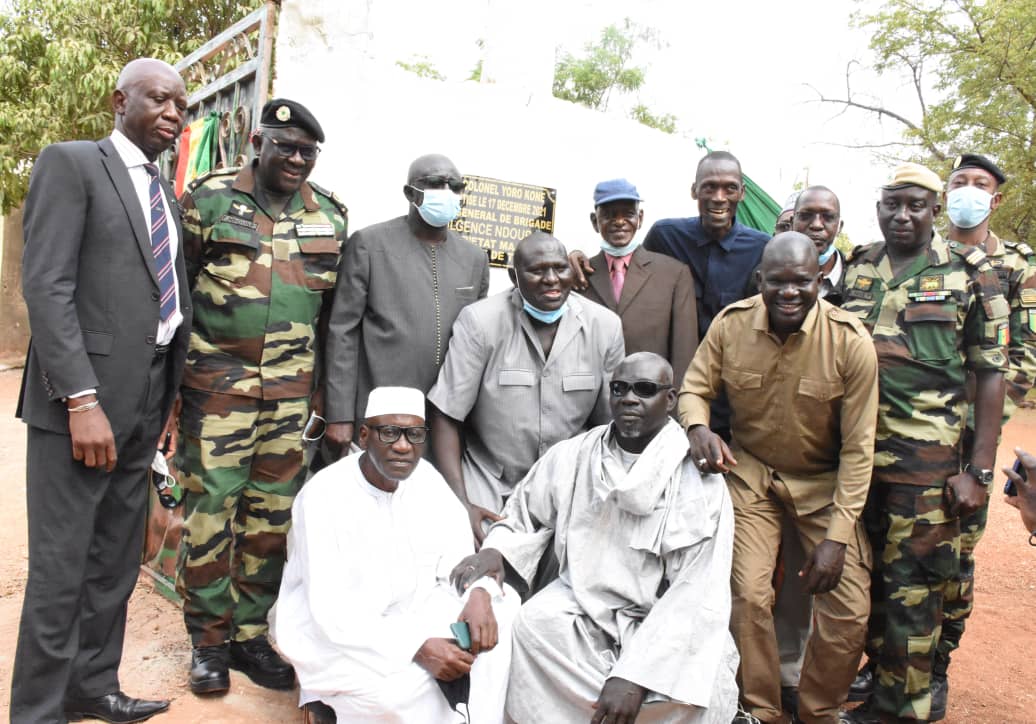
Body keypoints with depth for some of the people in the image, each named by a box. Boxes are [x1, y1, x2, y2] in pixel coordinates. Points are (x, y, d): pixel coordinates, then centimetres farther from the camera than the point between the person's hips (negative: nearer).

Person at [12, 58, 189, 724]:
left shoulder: (168, 196, 18)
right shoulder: (71, 163, -3)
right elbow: (46, 286, -13)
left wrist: (172, 401, 11)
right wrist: (83, 400, -19)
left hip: (143, 405, 7)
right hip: (81, 400, -7)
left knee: (116, 567, 14)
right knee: (60, 571, 1)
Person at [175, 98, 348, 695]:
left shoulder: (330, 215, 8)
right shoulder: (210, 199, -1)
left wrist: (327, 388, 11)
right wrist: (171, 375, 0)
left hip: (292, 392, 3)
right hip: (217, 383, -2)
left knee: (273, 513, 7)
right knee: (210, 510, 1)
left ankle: (252, 633, 23)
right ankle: (210, 639, 18)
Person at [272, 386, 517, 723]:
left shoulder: (424, 477, -3)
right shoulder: (324, 496, -20)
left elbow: (458, 555, 0)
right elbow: (331, 611, -25)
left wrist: (479, 594, -24)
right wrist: (419, 648, -32)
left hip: (412, 612, 6)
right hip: (337, 635, -6)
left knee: (503, 608, -16)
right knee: (408, 688, -33)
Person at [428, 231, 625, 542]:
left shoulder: (606, 326, -6)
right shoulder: (479, 321, -12)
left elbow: (608, 423, 4)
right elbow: (447, 417, -10)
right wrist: (460, 504, -16)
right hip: (488, 490, -2)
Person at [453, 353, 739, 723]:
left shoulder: (698, 478, -12)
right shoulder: (572, 456, -1)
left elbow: (696, 594, -17)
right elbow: (526, 514, 15)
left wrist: (635, 675, -26)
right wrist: (496, 552, -9)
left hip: (664, 622, -2)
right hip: (584, 602, 3)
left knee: (683, 692, -31)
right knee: (532, 625, -27)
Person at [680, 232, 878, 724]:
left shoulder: (851, 342, -18)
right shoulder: (731, 323, -14)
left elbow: (857, 447, -13)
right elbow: (694, 387, 0)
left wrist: (838, 536, -16)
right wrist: (698, 427, -25)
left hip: (825, 480, 0)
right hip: (750, 471, 1)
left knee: (849, 612, -8)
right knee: (748, 596, -12)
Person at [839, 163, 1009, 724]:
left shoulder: (970, 272, -1)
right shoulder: (856, 267, 9)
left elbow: (990, 373, -2)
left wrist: (980, 471, -9)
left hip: (926, 461, -3)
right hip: (852, 452, 4)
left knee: (912, 589, 3)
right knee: (862, 577, 14)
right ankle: (878, 676, 34)